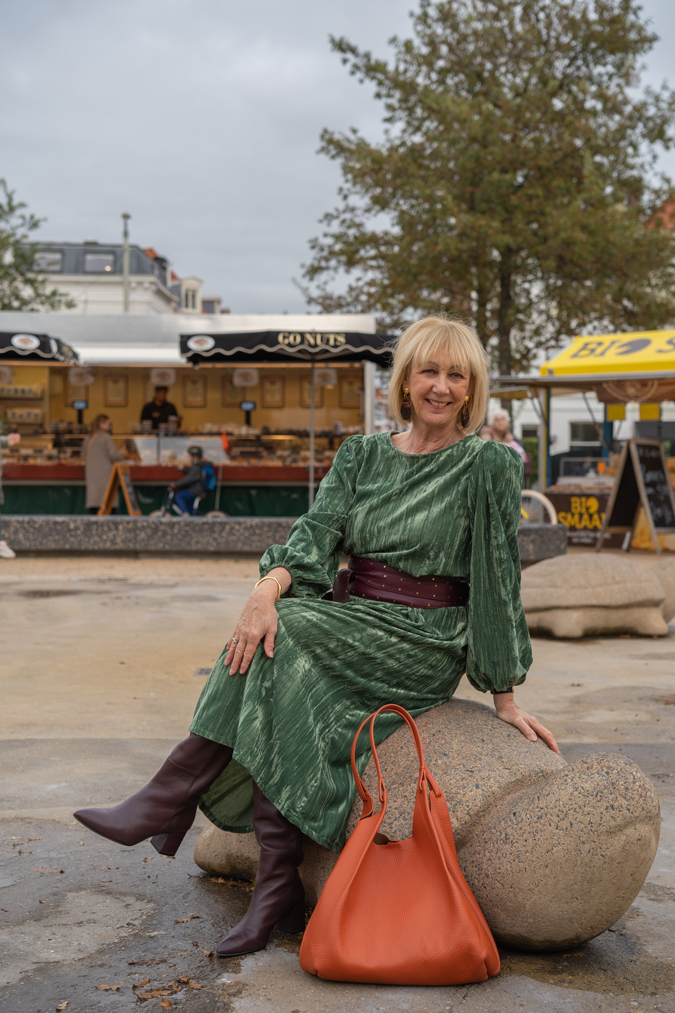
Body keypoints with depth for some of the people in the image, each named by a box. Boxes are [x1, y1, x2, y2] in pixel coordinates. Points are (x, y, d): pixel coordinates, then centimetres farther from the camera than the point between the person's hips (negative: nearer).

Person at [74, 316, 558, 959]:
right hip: (350, 620, 5)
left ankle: (170, 801, -18)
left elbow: (498, 575, -4)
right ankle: (278, 889, -26)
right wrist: (267, 592, -24)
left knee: (278, 641, -27)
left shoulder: (488, 464, -3)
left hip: (425, 642, -4)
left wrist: (504, 697, -4)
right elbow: (317, 533, -3)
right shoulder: (362, 455, 10)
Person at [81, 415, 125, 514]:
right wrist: (122, 455, 6)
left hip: (91, 475, 6)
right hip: (105, 475, -6)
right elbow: (114, 455, -14)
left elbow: (83, 455, 20)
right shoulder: (106, 438, -8)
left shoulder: (88, 438, 11)